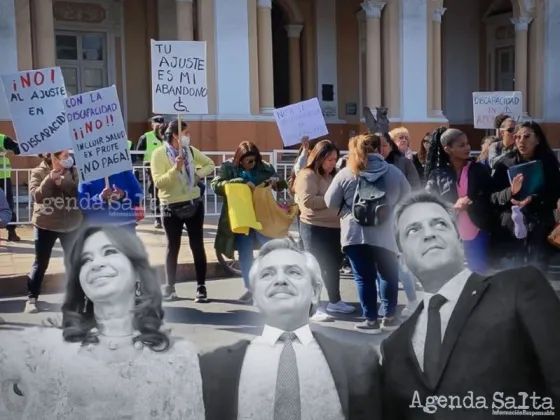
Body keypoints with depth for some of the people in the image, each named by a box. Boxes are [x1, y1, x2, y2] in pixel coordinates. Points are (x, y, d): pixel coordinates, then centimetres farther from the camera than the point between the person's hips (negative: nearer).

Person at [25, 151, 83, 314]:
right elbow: (36, 195, -17)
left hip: (71, 225, 3)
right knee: (40, 263, 1)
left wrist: (62, 181, -24)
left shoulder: (73, 171, 1)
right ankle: (31, 299, 6)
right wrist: (49, 179, -27)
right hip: (45, 225, -3)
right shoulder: (38, 172, -5)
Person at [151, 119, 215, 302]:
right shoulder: (159, 154, -11)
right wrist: (176, 168, -29)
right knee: (173, 247, 7)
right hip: (171, 207, -3)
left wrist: (199, 174, -2)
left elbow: (210, 164, 16)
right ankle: (170, 287, 18)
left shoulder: (191, 151, 3)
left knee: (197, 245, 3)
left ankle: (201, 287, 10)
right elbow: (159, 182, -19)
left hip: (194, 204, 3)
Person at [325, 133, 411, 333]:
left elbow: (330, 203, 4)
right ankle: (389, 317, 21)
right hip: (386, 234, 1)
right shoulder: (394, 172, 1)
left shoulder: (346, 174, -2)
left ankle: (371, 320, 9)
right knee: (390, 276, 16)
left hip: (355, 234, -1)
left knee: (364, 278, 6)